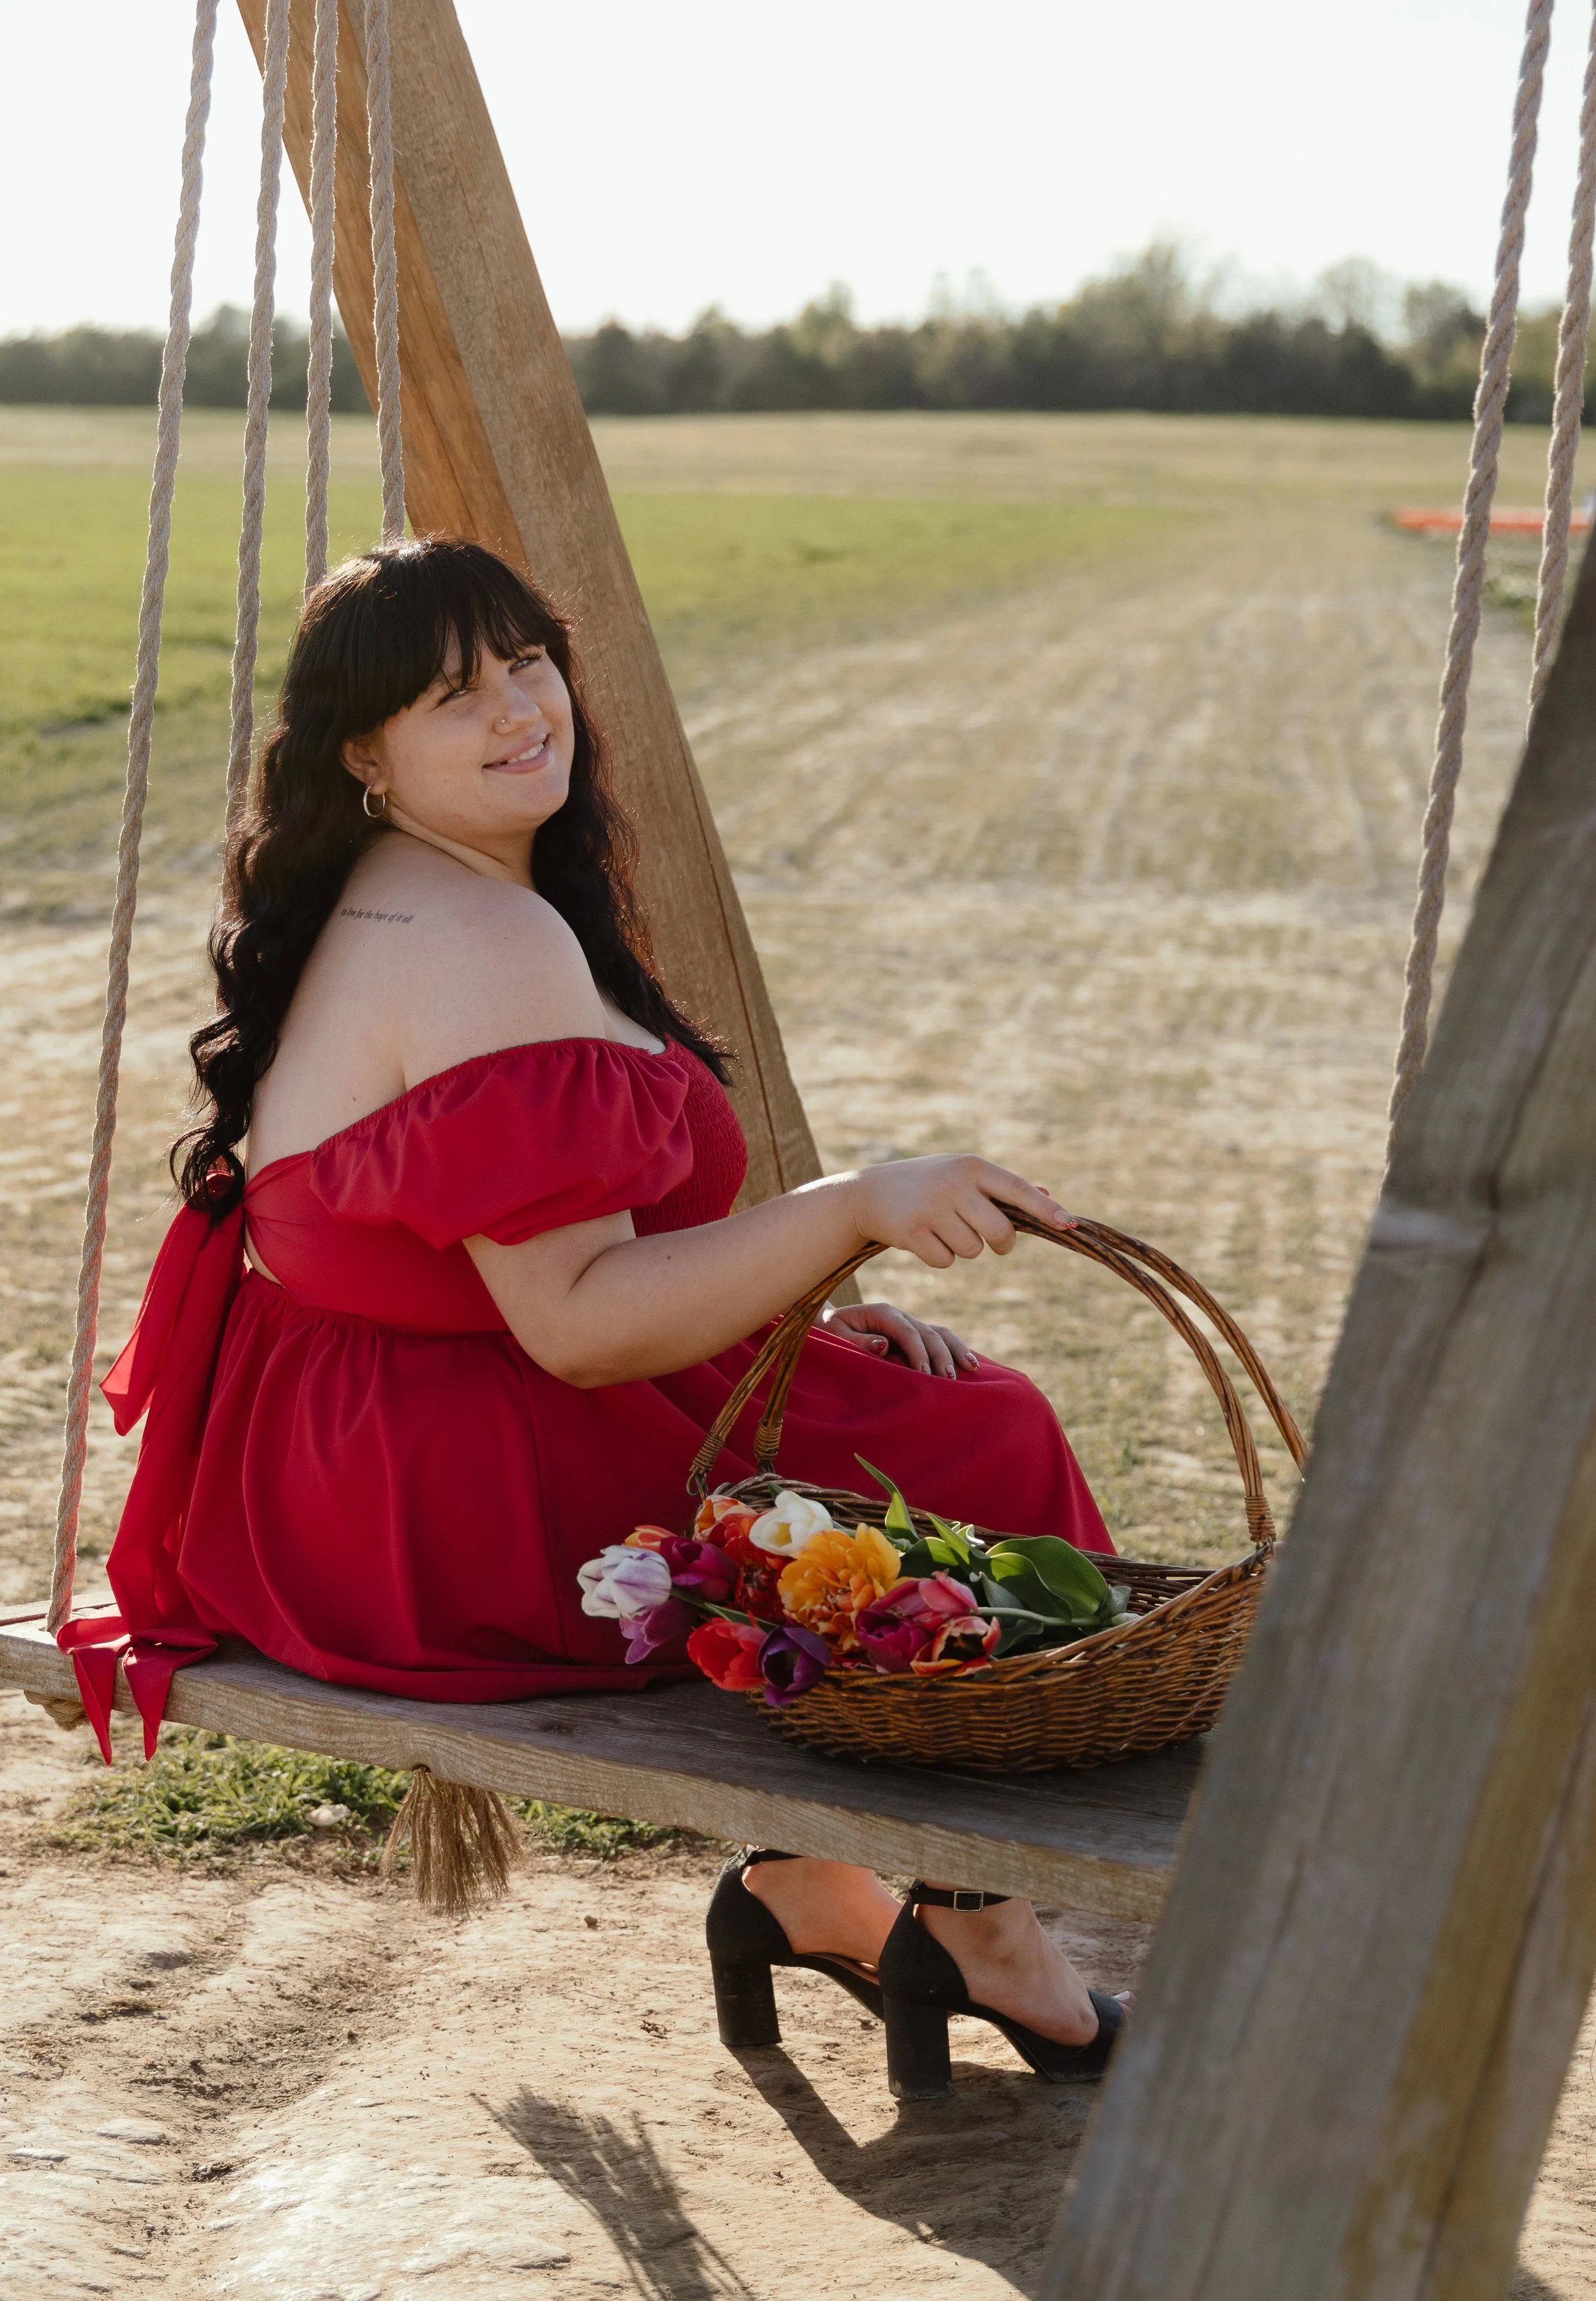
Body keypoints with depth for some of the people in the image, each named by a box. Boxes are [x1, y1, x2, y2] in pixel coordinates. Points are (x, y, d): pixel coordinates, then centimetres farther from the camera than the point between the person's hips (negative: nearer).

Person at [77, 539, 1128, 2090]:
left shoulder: (388, 912, 13)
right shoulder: (489, 942, -21)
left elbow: (570, 1249, 16)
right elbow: (578, 1322, -25)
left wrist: (812, 1311, 7)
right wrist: (854, 1213, -25)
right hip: (433, 1508, -11)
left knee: (883, 1396, 16)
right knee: (972, 1459, -5)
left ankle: (808, 1874, 21)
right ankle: (976, 1927, 15)